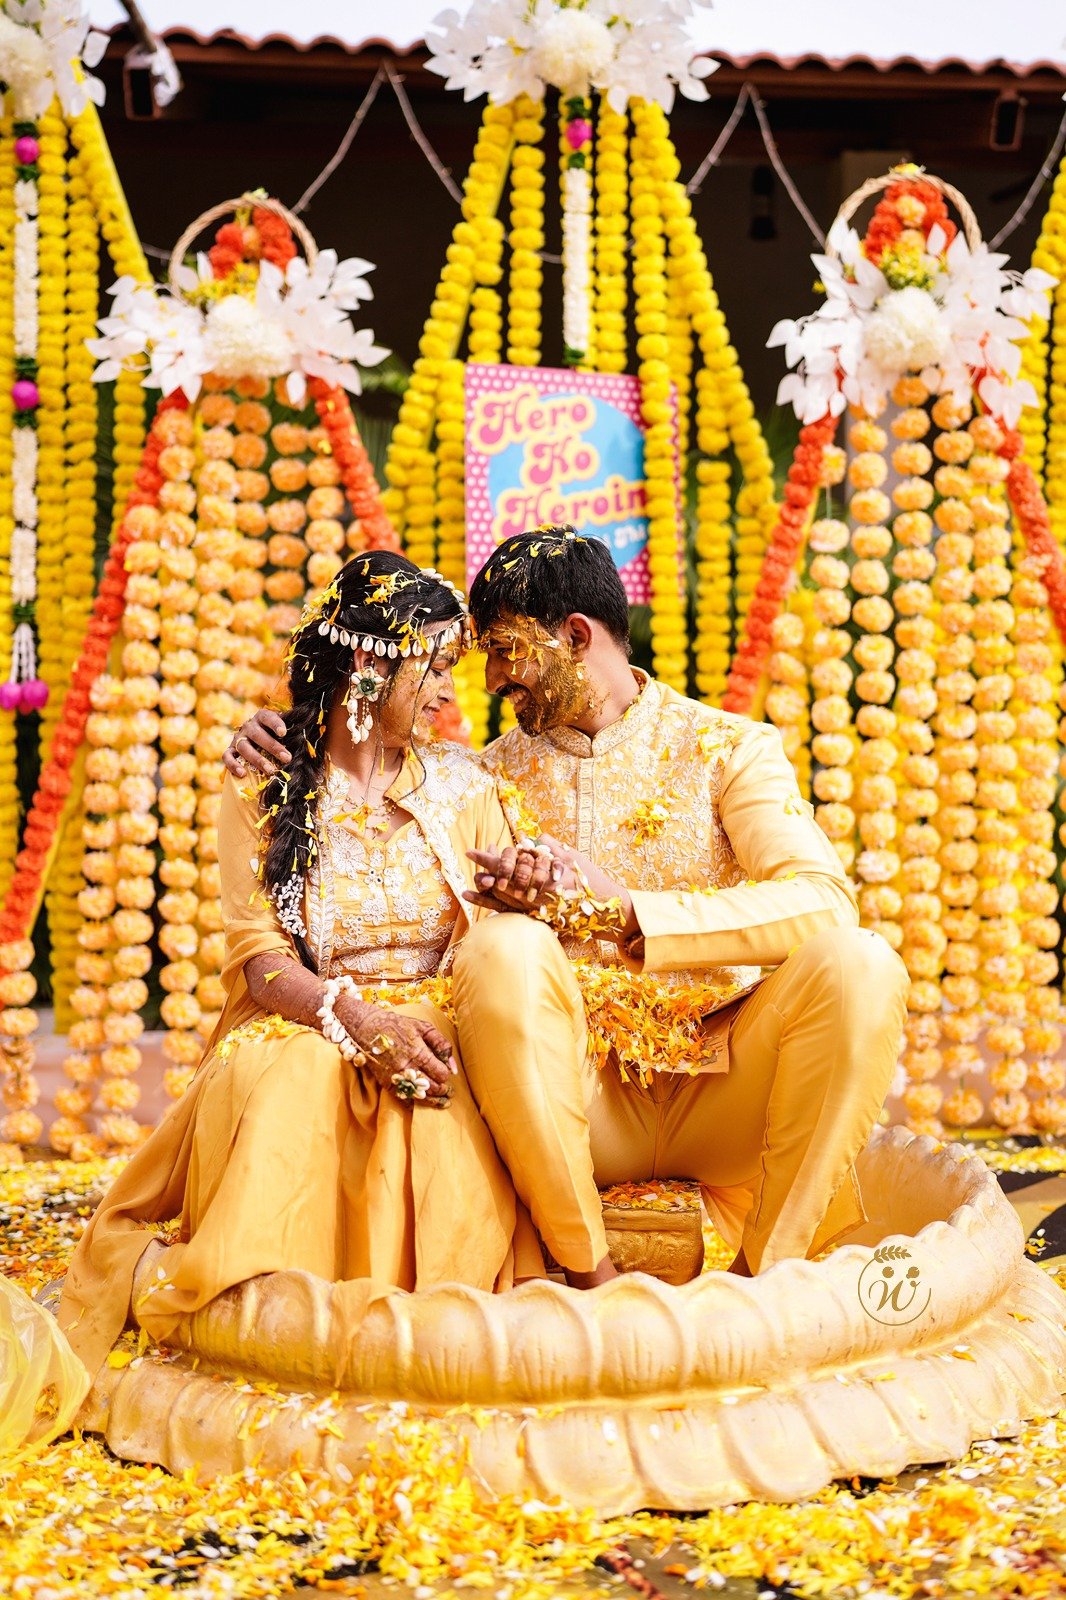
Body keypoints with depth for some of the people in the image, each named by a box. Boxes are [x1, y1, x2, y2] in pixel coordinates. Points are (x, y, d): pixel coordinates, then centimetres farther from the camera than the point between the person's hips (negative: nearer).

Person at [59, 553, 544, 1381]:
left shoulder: (461, 783, 12)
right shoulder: (264, 789, 5)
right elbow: (260, 961, -5)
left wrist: (436, 1027, -18)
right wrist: (362, 1017, -25)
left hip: (439, 1030, 1)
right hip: (298, 1030, -1)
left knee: (440, 1106, -35)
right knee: (283, 1093, -36)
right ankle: (255, 1293, -23)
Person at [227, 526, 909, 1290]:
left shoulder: (728, 747, 5)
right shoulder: (499, 772, 14)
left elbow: (824, 903, -13)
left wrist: (618, 909, -20)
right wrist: (297, 756, 7)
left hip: (719, 1093, 0)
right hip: (583, 1099, 1)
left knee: (859, 964, -29)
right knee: (505, 951, -30)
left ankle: (767, 1272, -20)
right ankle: (591, 1273, -22)